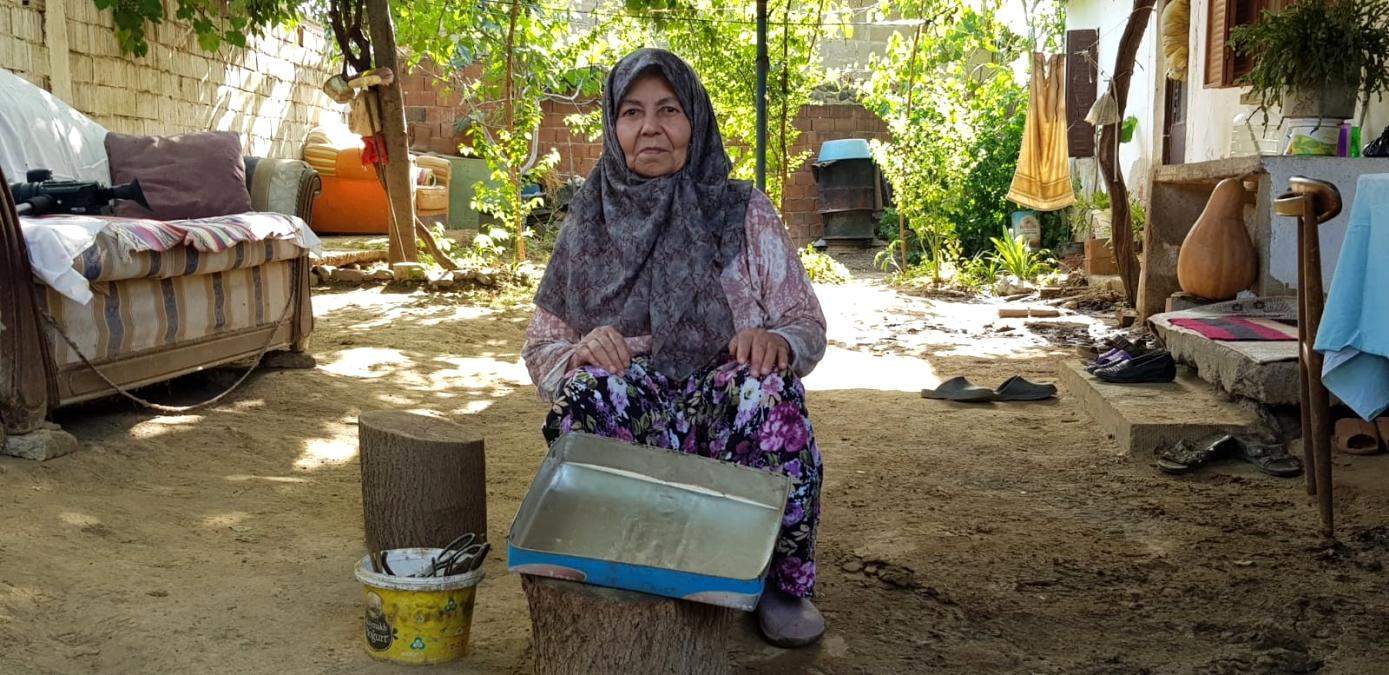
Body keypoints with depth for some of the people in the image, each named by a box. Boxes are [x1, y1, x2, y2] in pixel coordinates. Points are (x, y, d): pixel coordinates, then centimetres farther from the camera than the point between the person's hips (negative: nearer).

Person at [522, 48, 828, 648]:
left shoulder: (744, 212, 4)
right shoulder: (588, 222, 8)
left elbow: (807, 327, 5)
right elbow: (541, 347, 10)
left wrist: (776, 341, -20)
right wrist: (579, 354, -15)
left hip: (732, 419, 0)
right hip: (627, 419, 0)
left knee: (764, 385, -33)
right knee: (586, 391, -32)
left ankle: (782, 584, -10)